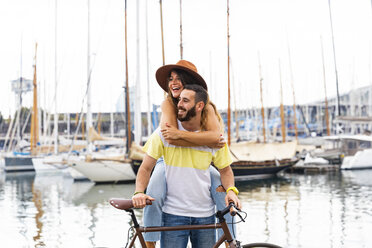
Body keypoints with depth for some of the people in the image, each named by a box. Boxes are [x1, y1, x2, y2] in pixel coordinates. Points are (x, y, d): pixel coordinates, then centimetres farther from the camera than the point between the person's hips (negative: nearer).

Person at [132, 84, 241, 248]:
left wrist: (231, 190, -7)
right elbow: (146, 168, 0)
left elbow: (225, 170, 12)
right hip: (173, 215, -1)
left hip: (205, 215, 2)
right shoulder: (164, 132, -3)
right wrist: (139, 192, -17)